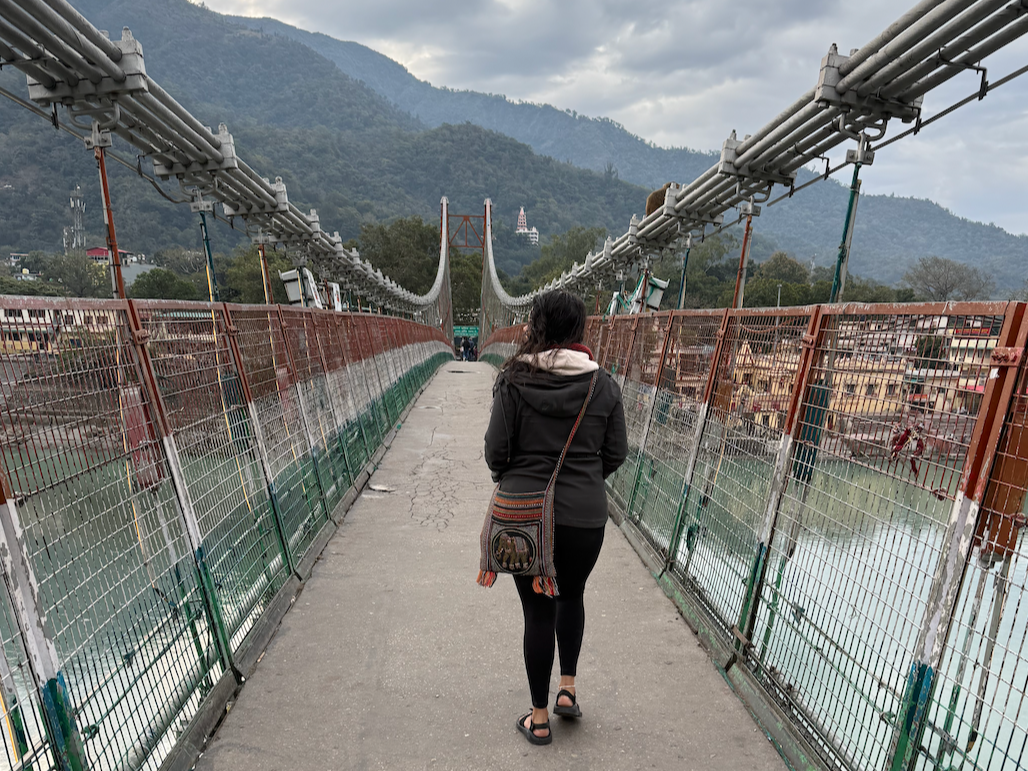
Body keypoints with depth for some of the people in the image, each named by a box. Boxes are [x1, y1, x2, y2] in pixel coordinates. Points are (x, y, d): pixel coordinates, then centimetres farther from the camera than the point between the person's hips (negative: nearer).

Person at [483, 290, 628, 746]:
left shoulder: (514, 381, -11)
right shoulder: (604, 384, -5)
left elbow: (496, 451, -8)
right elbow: (616, 453, 0)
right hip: (585, 515, 2)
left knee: (538, 611, 13)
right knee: (571, 597, 27)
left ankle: (539, 720, 27)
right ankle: (568, 689, 36)